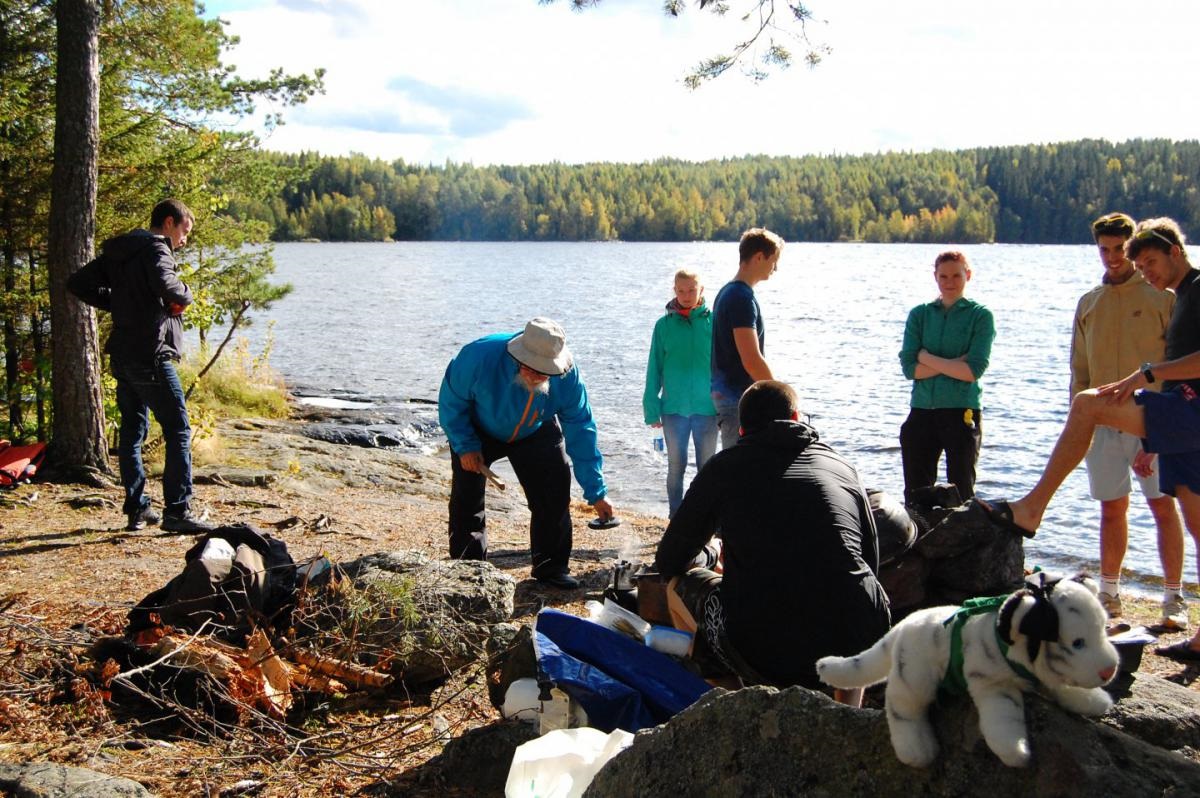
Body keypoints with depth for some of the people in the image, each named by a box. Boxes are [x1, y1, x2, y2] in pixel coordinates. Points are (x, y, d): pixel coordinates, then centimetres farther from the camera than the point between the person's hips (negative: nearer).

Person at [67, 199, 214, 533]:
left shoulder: (117, 253, 17)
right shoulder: (155, 249, -9)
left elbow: (77, 284, 18)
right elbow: (165, 284, -30)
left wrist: (119, 303, 14)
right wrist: (185, 295, -9)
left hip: (123, 355, 9)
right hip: (150, 355, -9)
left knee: (132, 429, 13)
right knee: (177, 430, -6)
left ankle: (136, 509, 17)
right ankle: (176, 510, -8)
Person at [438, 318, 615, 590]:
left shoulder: (566, 376, -32)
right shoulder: (479, 357, -40)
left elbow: (581, 432, -22)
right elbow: (451, 402, -20)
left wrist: (596, 493, -20)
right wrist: (465, 446, -24)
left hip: (535, 434, 2)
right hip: (479, 431, -1)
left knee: (555, 491, -6)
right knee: (467, 493, -7)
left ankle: (551, 567, 10)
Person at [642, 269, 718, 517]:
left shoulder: (714, 321, -3)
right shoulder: (664, 325, 0)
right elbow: (654, 369, 3)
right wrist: (652, 408, -1)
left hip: (707, 409, -1)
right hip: (674, 409, 1)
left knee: (706, 467, 9)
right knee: (676, 466, 10)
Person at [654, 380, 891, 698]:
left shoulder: (724, 466, 11)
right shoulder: (842, 466, 17)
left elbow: (668, 562, 17)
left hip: (763, 652, -2)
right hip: (858, 650, 3)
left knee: (678, 585, 24)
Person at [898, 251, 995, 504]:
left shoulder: (980, 316, 1)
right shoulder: (919, 315, 9)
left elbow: (973, 371, -11)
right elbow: (909, 367, -2)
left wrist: (927, 358, -5)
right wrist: (954, 363, -10)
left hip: (963, 412, -3)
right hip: (922, 410, 3)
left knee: (961, 492, 5)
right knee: (916, 492, 7)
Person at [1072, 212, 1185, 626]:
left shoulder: (1162, 296, 0)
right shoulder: (1088, 303, 13)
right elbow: (1079, 369, 17)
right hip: (1104, 422, 4)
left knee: (1163, 507, -3)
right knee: (1111, 509, 10)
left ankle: (1174, 597, 5)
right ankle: (1108, 593, 19)